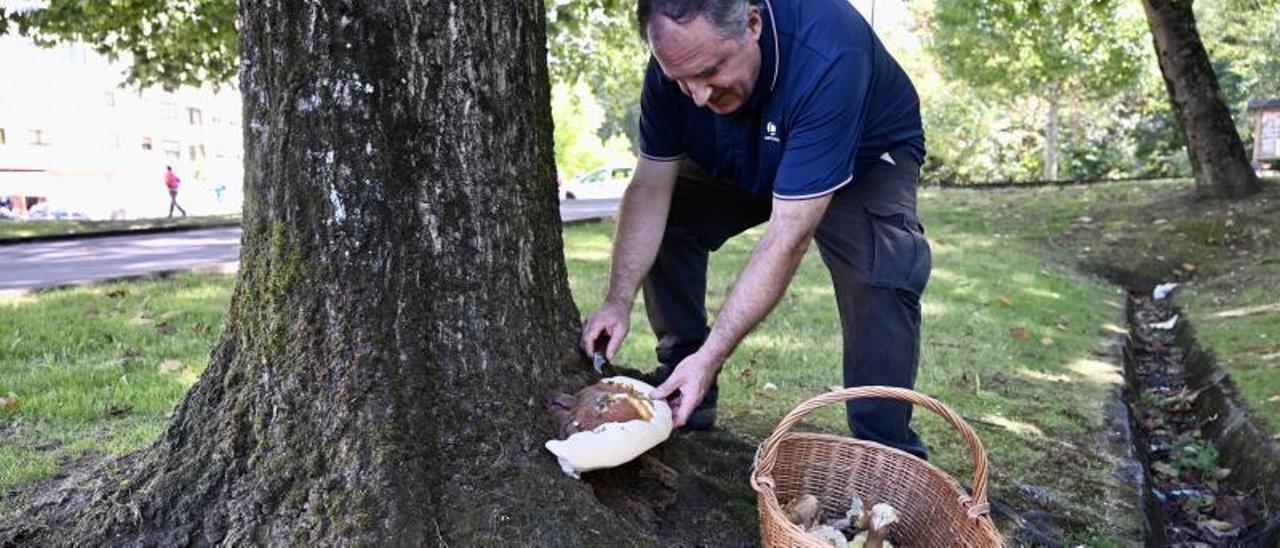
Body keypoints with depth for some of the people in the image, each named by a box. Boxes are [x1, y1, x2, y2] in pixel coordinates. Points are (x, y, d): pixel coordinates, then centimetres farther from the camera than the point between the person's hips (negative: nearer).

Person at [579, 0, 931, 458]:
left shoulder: (826, 57, -42)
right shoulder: (678, 60, -24)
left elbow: (789, 235, -44)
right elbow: (650, 188, -18)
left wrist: (710, 358, -45)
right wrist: (618, 301, -29)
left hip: (865, 157, -5)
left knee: (881, 271, -32)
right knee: (667, 220, -12)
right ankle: (683, 388, 3)